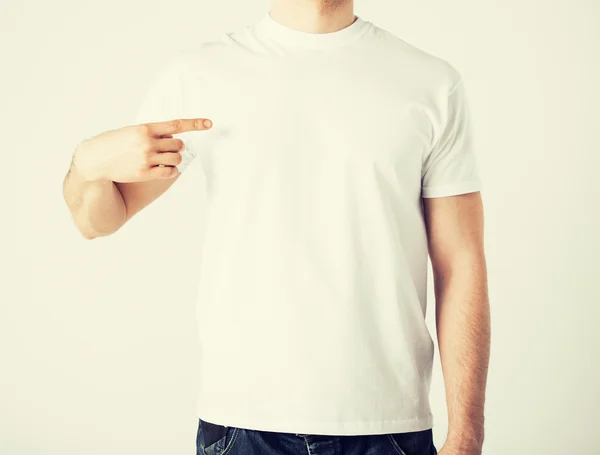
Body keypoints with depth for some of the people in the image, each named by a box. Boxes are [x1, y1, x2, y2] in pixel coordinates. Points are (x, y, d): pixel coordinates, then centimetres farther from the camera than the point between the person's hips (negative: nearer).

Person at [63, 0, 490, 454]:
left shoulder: (433, 83, 0)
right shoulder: (195, 74, 1)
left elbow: (461, 265, -1)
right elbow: (99, 220, 8)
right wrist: (88, 163, -16)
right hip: (242, 418, 1)